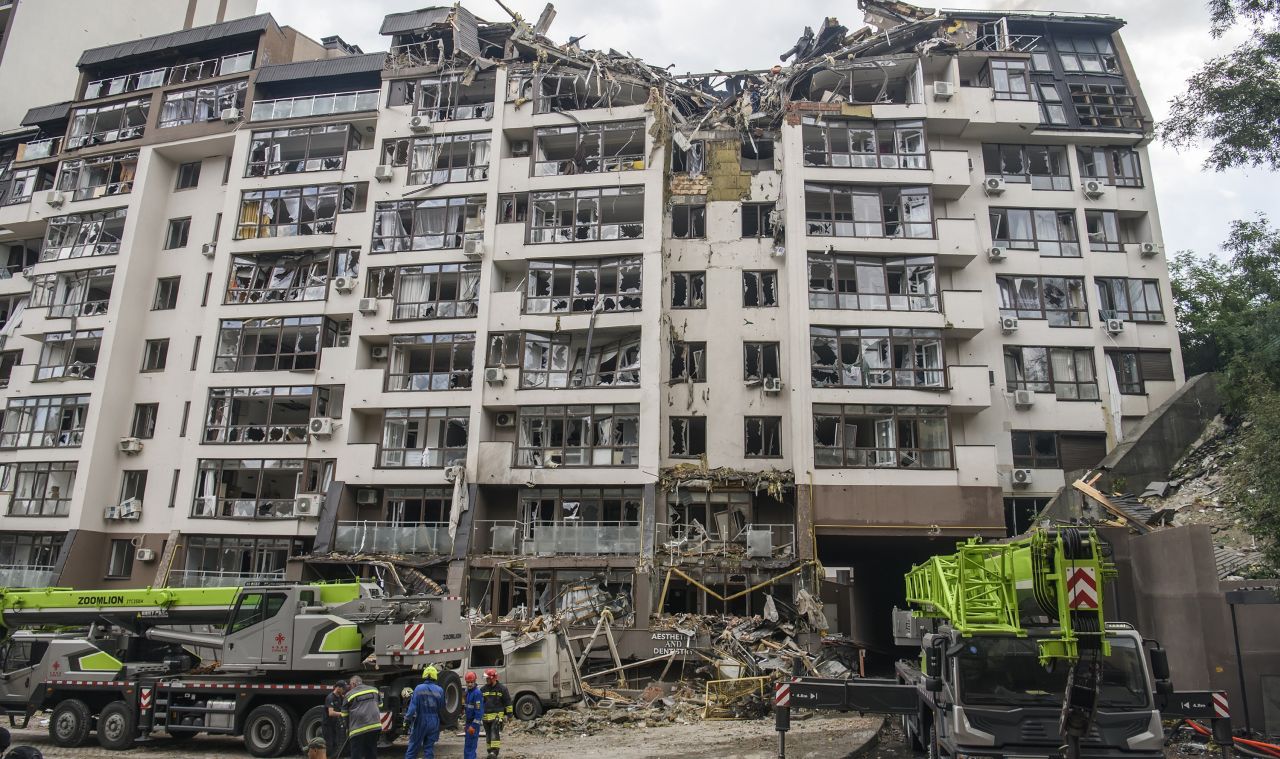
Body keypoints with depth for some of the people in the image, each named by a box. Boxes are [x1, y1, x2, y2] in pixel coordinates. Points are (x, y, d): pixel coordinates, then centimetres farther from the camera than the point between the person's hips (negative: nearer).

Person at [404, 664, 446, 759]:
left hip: (420, 721, -2)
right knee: (429, 748, 10)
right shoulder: (439, 690, -4)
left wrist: (407, 719, -3)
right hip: (434, 722, 2)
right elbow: (441, 709, 5)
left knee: (414, 746, 9)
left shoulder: (419, 689, -11)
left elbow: (413, 706, -13)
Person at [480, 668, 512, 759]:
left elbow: (508, 702, 2)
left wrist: (509, 714, 0)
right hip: (486, 716, 5)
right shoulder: (484, 689, 11)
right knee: (488, 735, 9)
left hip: (497, 715, -5)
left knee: (495, 734, -16)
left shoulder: (502, 688, -1)